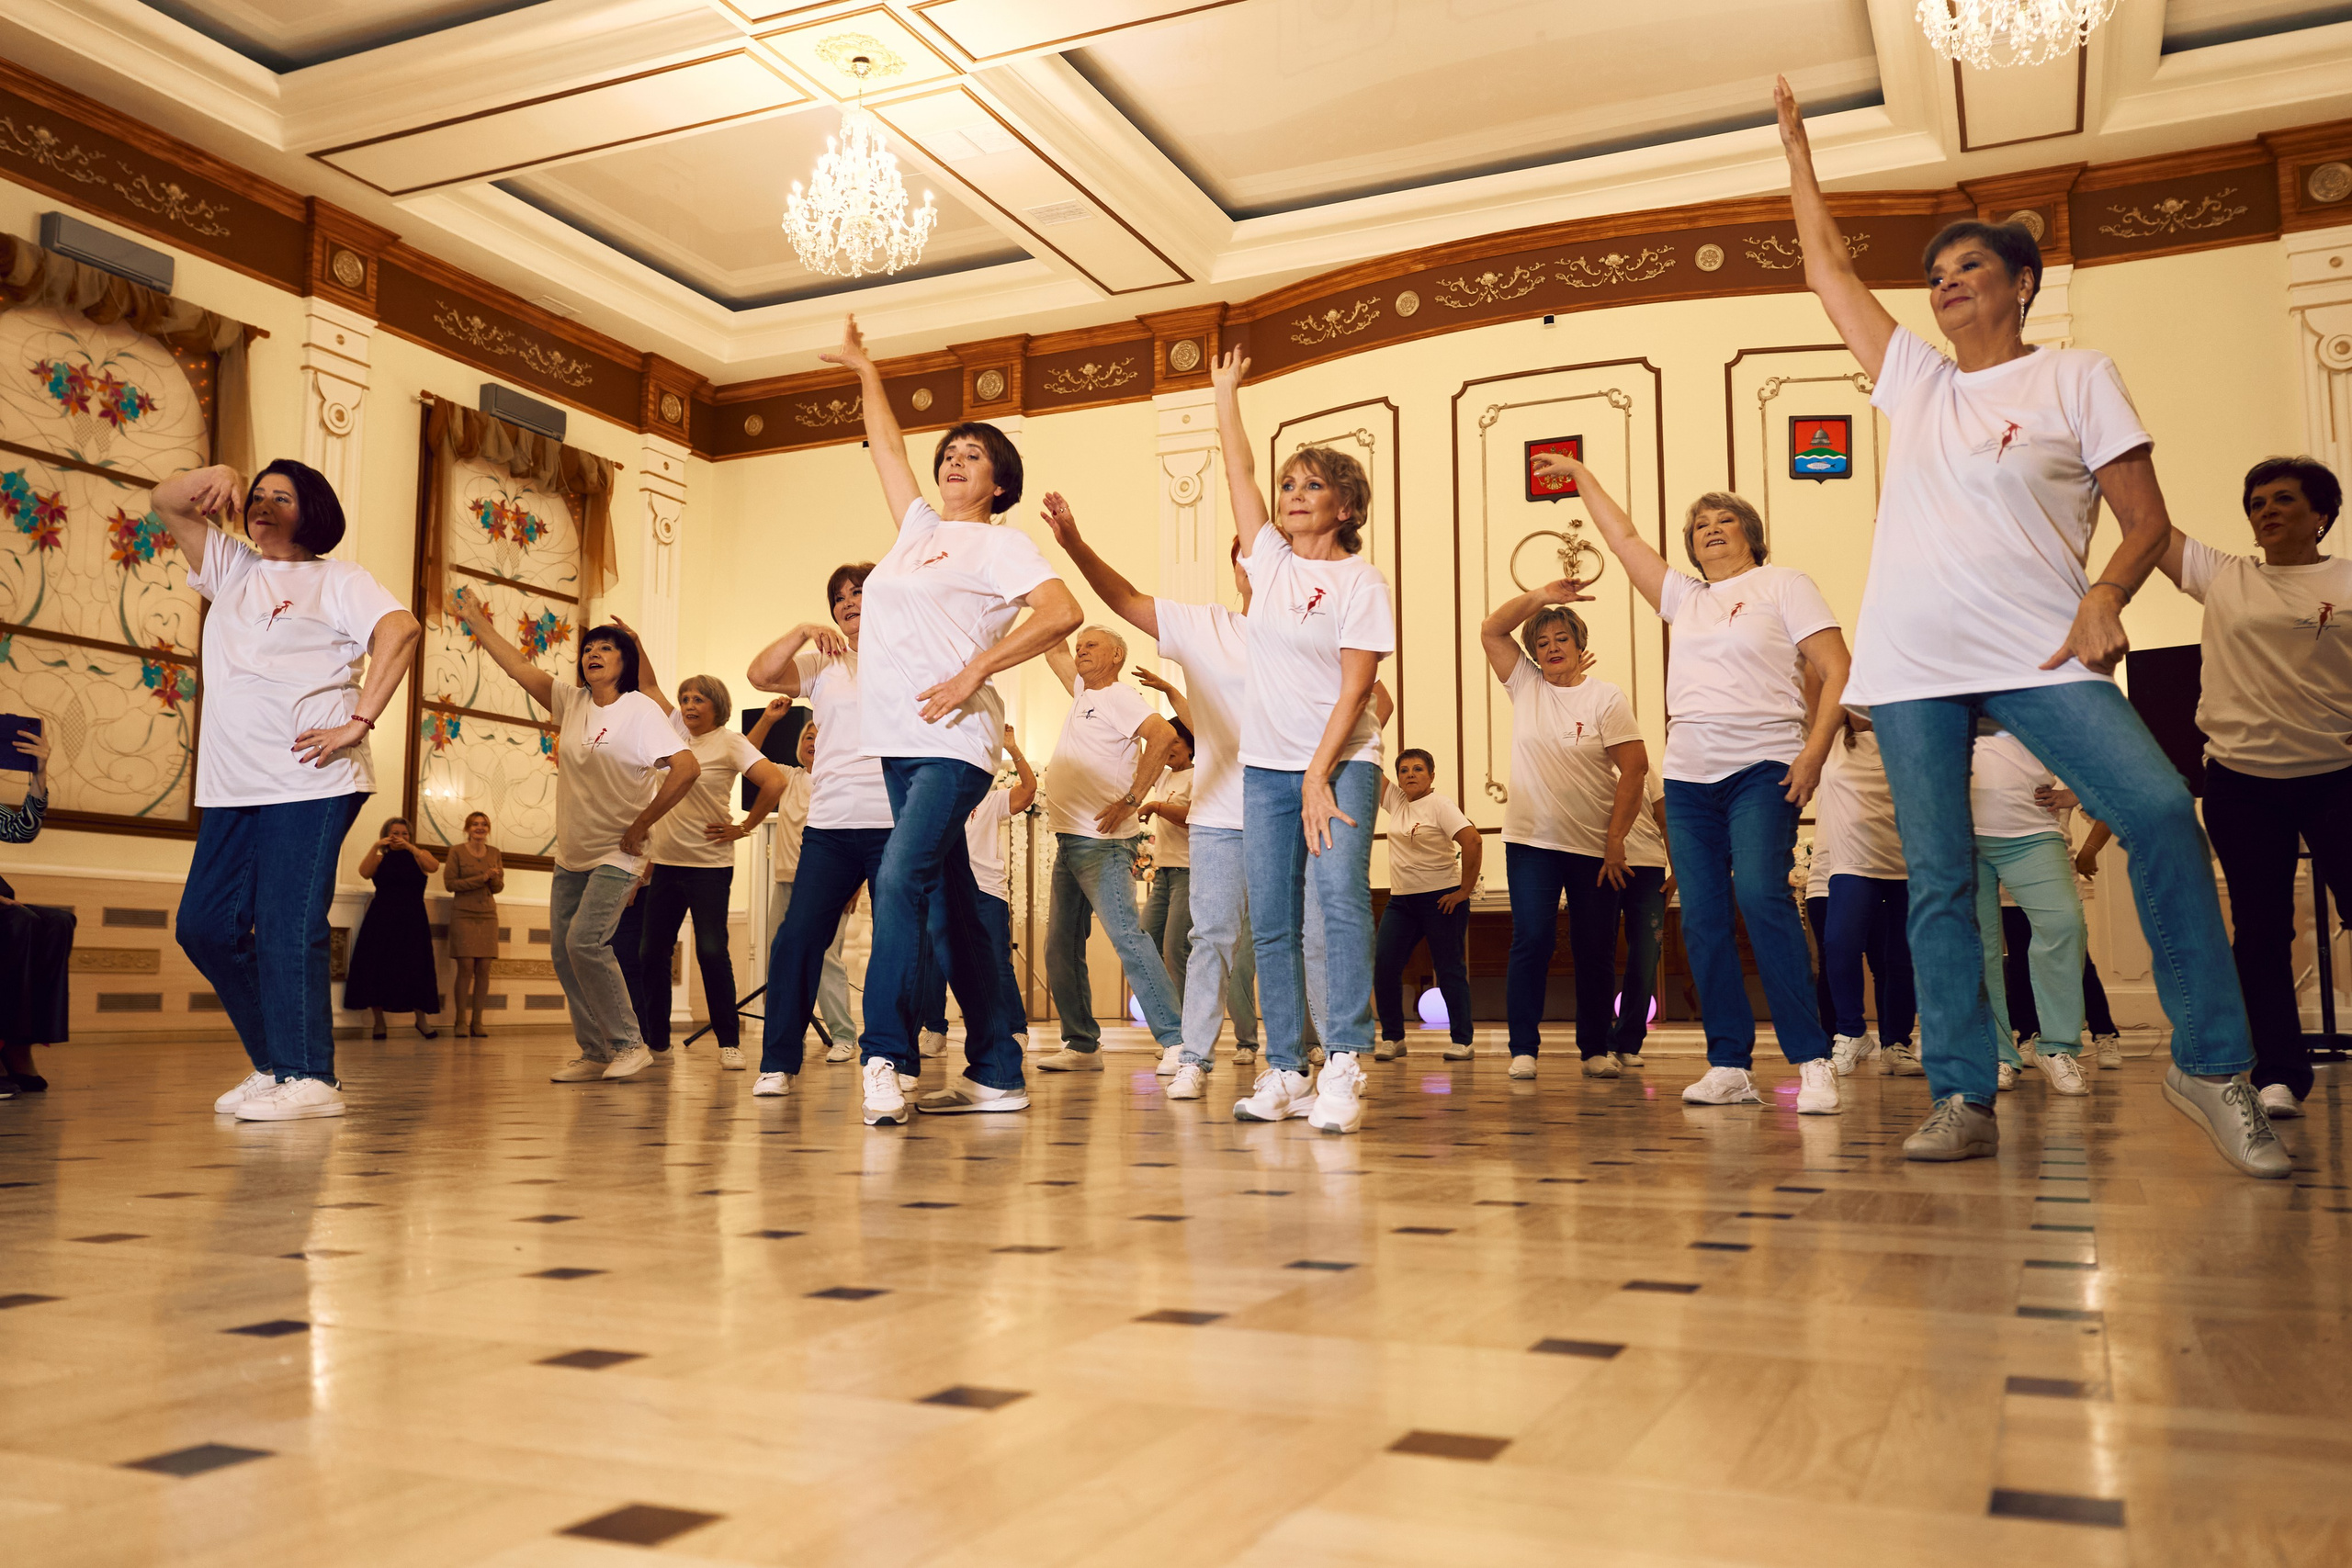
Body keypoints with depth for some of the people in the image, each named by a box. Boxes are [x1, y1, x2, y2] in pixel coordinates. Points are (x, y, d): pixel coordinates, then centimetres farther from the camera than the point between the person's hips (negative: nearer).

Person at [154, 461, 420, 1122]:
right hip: (233, 788, 7)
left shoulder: (337, 578, 4)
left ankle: (309, 1078, -4)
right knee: (205, 926, 7)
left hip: (309, 786, -7)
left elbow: (401, 630, -14)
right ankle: (274, 1061, 18)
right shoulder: (231, 568, 22)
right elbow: (166, 502, 19)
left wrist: (359, 722, -19)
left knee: (289, 929, -10)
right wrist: (217, 476, -3)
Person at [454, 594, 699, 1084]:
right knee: (563, 950, 4)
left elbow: (687, 768, -20)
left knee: (585, 942, -19)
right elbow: (519, 667, 15)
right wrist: (477, 622, 16)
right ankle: (594, 1053, 12)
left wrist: (640, 826, -16)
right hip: (571, 855, 7)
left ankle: (629, 1045, -8)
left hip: (616, 855, -7)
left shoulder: (640, 709, -11)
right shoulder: (571, 702, 7)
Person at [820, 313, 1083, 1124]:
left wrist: (975, 670, -18)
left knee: (900, 880, -22)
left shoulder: (1001, 542, 0)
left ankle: (886, 1058, -22)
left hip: (952, 742, -7)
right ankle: (995, 1073, 12)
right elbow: (886, 448, 34)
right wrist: (864, 370, 42)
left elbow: (1063, 612, -15)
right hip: (899, 743, 8)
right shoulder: (919, 528, 20)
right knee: (951, 903, 7)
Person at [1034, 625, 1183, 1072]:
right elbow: (1054, 650, 31)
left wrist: (1131, 800, -21)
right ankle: (1082, 1045, 14)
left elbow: (1165, 736, -23)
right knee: (1061, 949, 8)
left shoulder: (1120, 697, -7)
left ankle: (1177, 1040, -16)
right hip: (1069, 843, 10)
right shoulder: (1084, 692, 19)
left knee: (1127, 937, -16)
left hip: (1102, 843, -10)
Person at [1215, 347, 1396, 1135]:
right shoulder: (1270, 560, 10)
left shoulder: (1360, 582, -5)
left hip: (1339, 763, -5)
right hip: (1265, 765, 5)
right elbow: (1239, 470, 16)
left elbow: (1354, 690, -12)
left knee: (1341, 898, -21)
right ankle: (1284, 1070, 10)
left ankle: (1343, 1069, -20)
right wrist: (1226, 392, 23)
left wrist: (1319, 778, -18)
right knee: (1271, 921, 3)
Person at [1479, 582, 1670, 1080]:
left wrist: (1615, 839, -11)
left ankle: (1597, 1049, 16)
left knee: (1595, 950, 5)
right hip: (1531, 841, 1)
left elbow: (1634, 769, -7)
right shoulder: (1525, 685, 7)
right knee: (1531, 942, -7)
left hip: (1596, 847, -1)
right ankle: (1523, 1049, -2)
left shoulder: (1605, 697, -2)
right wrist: (1542, 597, -11)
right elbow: (1491, 630, -1)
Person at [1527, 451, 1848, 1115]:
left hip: (1762, 769, -6)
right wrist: (1580, 474, 30)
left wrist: (1814, 750, -13)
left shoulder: (1784, 586, 6)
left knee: (1761, 894, -23)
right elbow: (1623, 537, 28)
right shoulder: (1685, 598, 21)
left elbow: (1836, 671, -2)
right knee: (1702, 919, -1)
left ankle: (1812, 1060, -20)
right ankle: (1729, 1066, 3)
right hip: (1689, 778, 6)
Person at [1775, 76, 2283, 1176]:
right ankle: (1962, 1100, 5)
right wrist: (1795, 143, 31)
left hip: (2036, 652, -3)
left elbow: (2148, 522, 3)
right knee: (1937, 877, 0)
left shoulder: (2077, 379, 7)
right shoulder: (1913, 380, 17)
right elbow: (1825, 268, 25)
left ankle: (2213, 1067, -10)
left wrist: (2105, 597, -17)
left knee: (2158, 810, -22)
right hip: (1911, 663, 4)